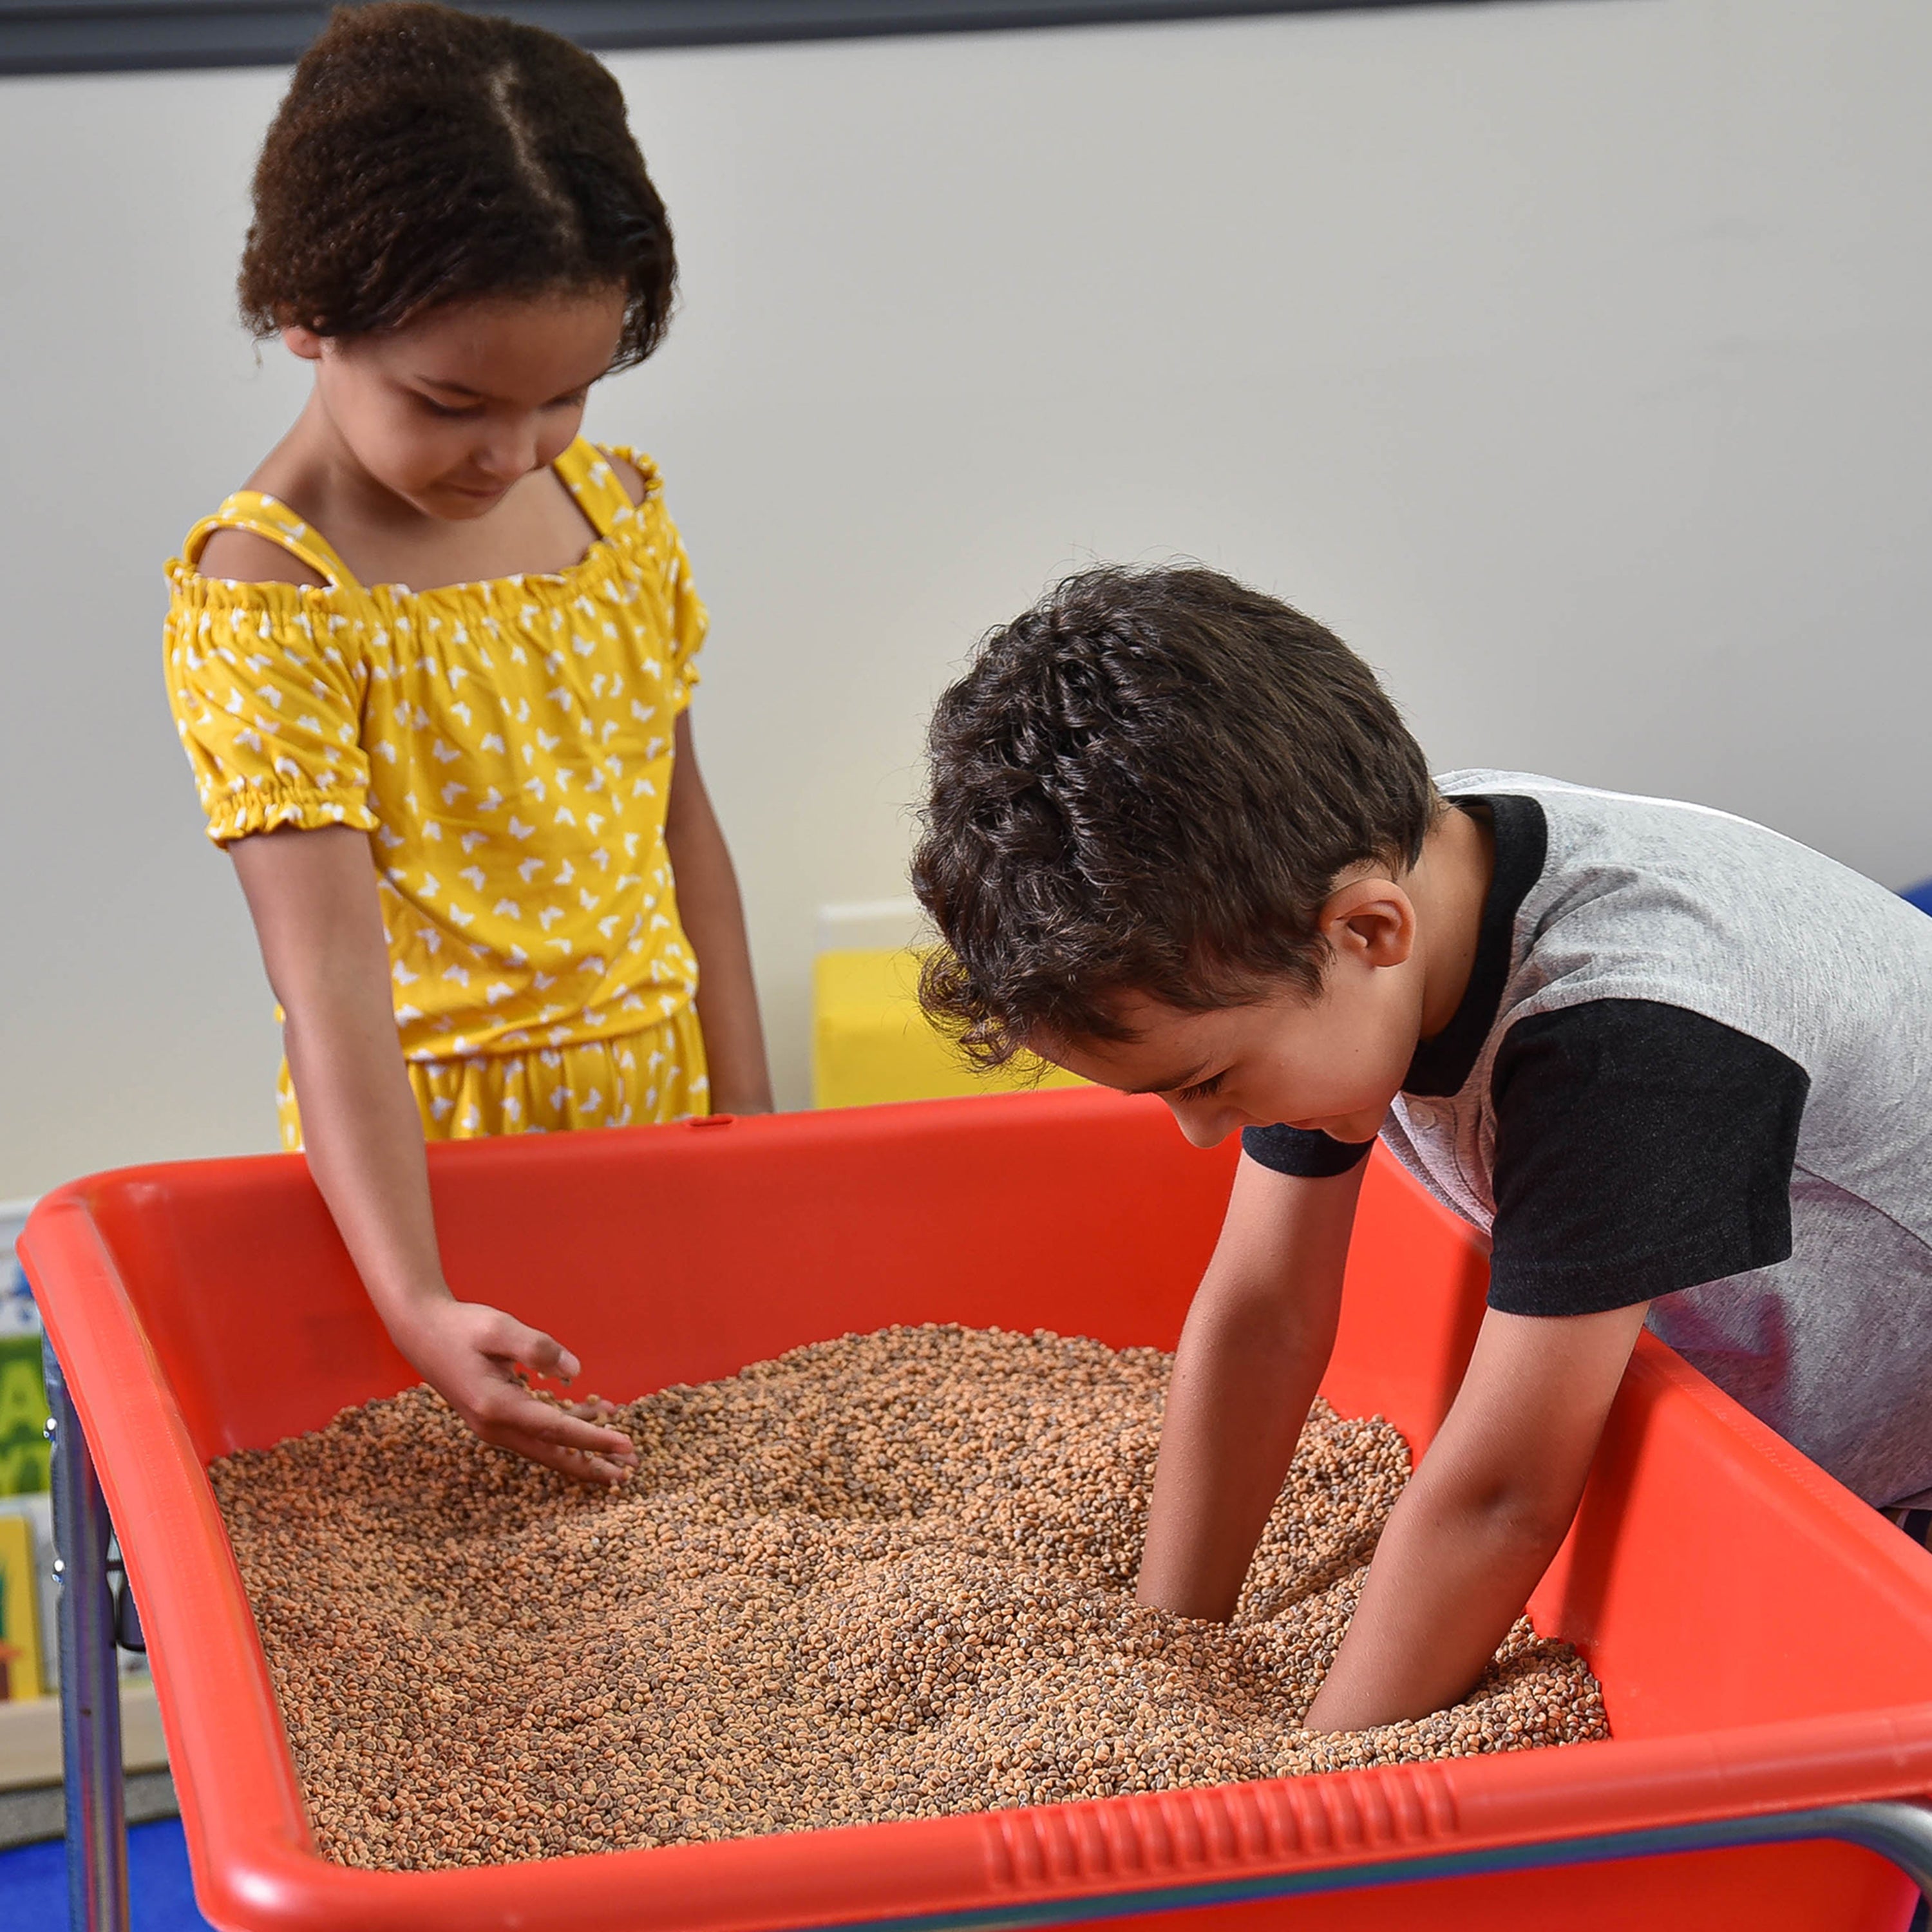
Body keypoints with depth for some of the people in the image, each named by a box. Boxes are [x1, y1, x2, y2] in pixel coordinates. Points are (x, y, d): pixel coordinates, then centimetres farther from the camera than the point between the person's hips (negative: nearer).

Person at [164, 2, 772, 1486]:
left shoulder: (621, 513, 1)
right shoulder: (265, 599, -19)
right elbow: (329, 979, -26)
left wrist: (747, 1117, 9)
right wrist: (418, 1310, -33)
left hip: (659, 1095, 5)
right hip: (432, 1138, -5)